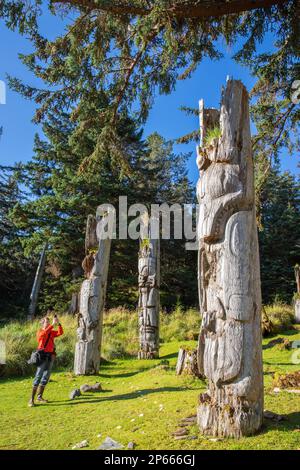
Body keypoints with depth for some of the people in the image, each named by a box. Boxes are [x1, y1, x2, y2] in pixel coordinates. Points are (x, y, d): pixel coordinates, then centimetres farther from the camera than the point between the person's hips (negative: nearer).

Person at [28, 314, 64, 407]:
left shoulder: (52, 332, 10)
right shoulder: (40, 332, -4)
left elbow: (60, 333, -6)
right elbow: (44, 333, -28)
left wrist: (58, 324, -18)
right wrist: (53, 325, -33)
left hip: (51, 356, 6)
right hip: (42, 356, -6)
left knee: (46, 377, 10)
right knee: (38, 377, -7)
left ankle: (39, 397, 20)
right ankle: (31, 399, -3)